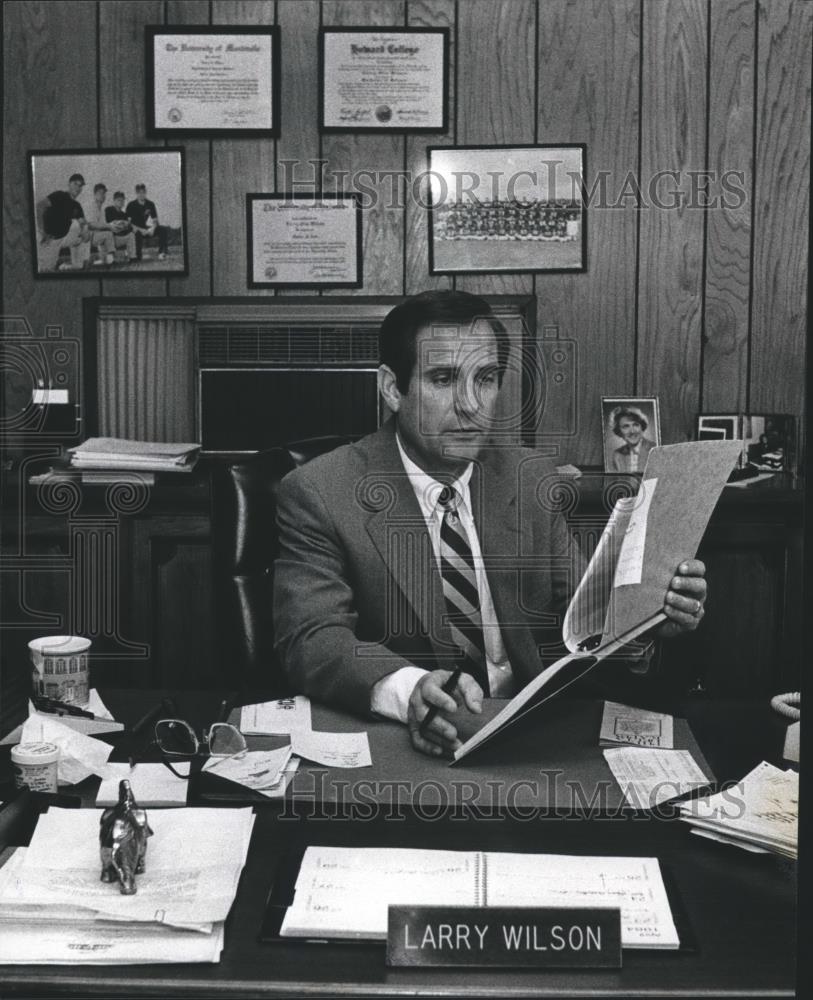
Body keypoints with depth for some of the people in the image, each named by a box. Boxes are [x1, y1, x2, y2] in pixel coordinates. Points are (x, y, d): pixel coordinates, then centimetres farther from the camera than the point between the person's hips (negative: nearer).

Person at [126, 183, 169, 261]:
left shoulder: (150, 204, 6)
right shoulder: (131, 205, -7)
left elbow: (155, 220, 7)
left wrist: (152, 228, -16)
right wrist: (140, 230, -27)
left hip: (145, 229, 5)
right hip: (136, 229, -5)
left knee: (163, 229, -16)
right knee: (138, 233, -40)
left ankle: (161, 253, -19)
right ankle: (137, 256, -29)